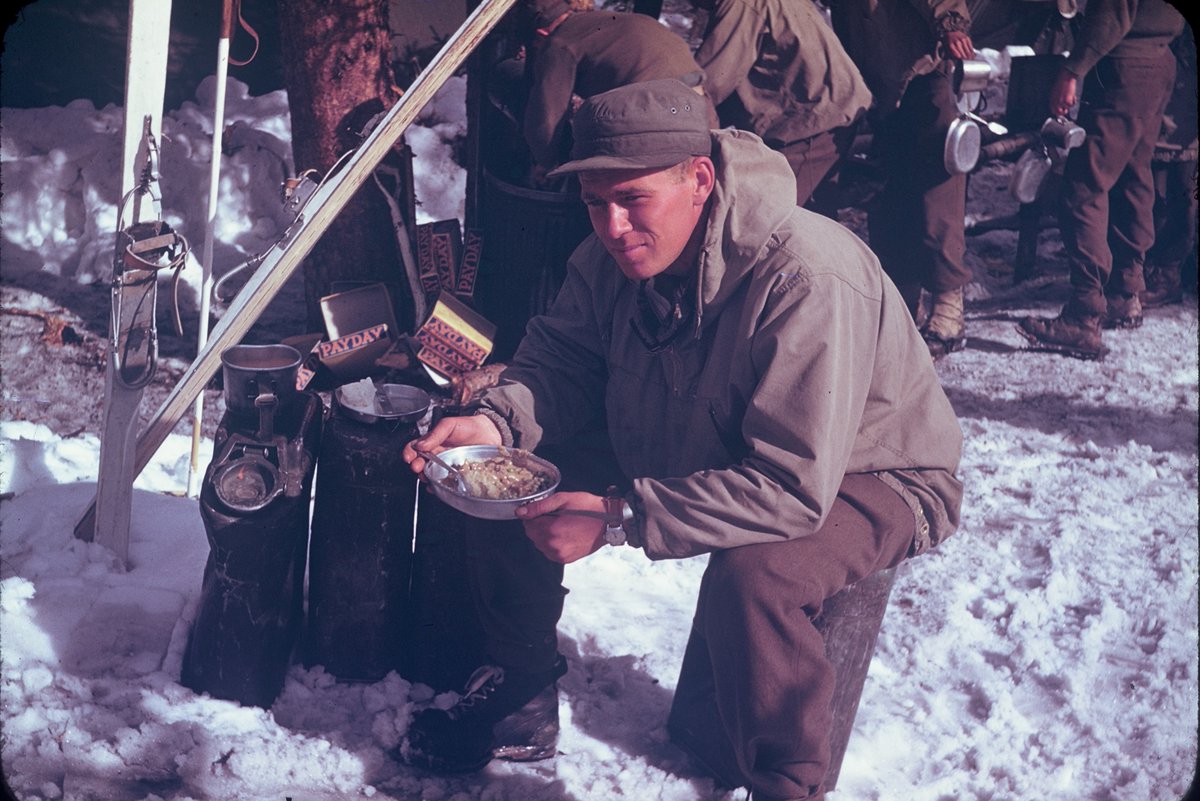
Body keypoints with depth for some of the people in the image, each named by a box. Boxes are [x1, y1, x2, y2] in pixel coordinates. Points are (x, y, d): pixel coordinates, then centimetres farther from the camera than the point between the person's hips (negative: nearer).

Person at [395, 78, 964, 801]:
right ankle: (520, 695, 16)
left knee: (750, 572, -39)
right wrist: (496, 421, -24)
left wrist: (623, 517, -40)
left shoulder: (812, 280, -36)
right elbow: (566, 356, -1)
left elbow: (796, 490, -38)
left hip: (862, 479, -7)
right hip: (692, 446, 7)